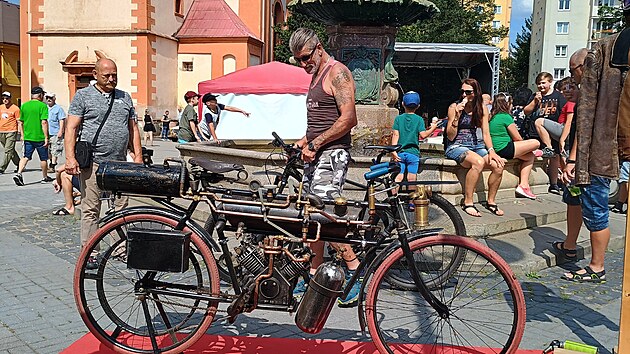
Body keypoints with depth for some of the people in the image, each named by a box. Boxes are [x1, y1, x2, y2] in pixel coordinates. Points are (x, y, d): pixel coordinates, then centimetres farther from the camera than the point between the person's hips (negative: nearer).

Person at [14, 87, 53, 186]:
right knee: (43, 158, 10)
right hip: (40, 137, -4)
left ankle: (19, 173, -10)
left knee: (26, 157, 9)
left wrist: (23, 135, 20)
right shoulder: (42, 105, -11)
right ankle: (44, 177, 22)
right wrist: (46, 137, -14)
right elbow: (44, 122, -17)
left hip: (27, 137, 5)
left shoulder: (24, 106, 7)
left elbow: (20, 122, 11)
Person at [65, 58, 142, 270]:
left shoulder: (125, 98, 16)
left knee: (121, 208, 5)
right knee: (90, 209, 0)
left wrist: (138, 156, 9)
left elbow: (133, 129, 18)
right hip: (92, 163, -4)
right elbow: (71, 128, -2)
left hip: (120, 163, 4)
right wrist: (70, 157, -13)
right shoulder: (83, 96, 4)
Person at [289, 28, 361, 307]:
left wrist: (316, 143, -19)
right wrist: (304, 141, 13)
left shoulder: (337, 73, -9)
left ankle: (356, 270, -7)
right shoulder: (316, 76, 21)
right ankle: (314, 274, 19)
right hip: (315, 155, 10)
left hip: (332, 153, -10)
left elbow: (348, 118, -19)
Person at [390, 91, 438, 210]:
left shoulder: (398, 118, 5)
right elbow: (423, 135, -7)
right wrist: (432, 128, 10)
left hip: (400, 152, 1)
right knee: (411, 179, 3)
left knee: (398, 177, 0)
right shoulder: (419, 119, 2)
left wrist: (394, 151, -5)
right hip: (413, 152, -1)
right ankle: (411, 203, 6)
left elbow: (395, 135, -3)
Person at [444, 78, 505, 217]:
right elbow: (450, 137, -6)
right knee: (478, 162, -35)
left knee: (498, 165, -21)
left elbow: (486, 133, 6)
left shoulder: (482, 108, 9)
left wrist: (491, 151, -11)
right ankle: (467, 203, -22)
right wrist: (457, 116, -18)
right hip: (456, 147, -5)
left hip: (476, 145, 5)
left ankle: (490, 201, 1)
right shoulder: (454, 107, -3)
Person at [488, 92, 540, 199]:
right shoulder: (506, 117, -10)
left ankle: (523, 185, 8)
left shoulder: (493, 117, 16)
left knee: (530, 156, 16)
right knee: (536, 143, -5)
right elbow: (517, 138, -4)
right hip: (505, 149, -10)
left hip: (496, 150, 10)